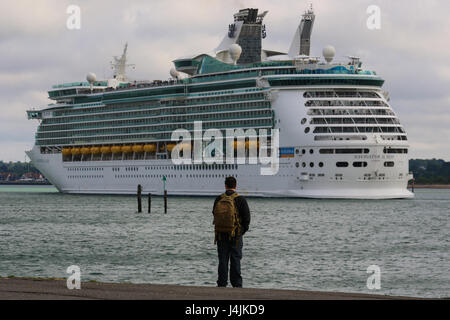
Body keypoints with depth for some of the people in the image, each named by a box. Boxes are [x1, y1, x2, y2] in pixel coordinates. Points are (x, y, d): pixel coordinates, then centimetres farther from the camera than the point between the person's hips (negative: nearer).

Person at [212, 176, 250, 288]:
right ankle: (237, 285, 4)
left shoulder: (219, 199, 1)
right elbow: (246, 217, -6)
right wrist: (244, 229, 8)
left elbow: (214, 214, 8)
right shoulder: (240, 199, -7)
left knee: (222, 260, 7)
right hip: (236, 235, -2)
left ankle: (222, 284, 9)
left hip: (221, 235, 2)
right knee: (235, 260, 3)